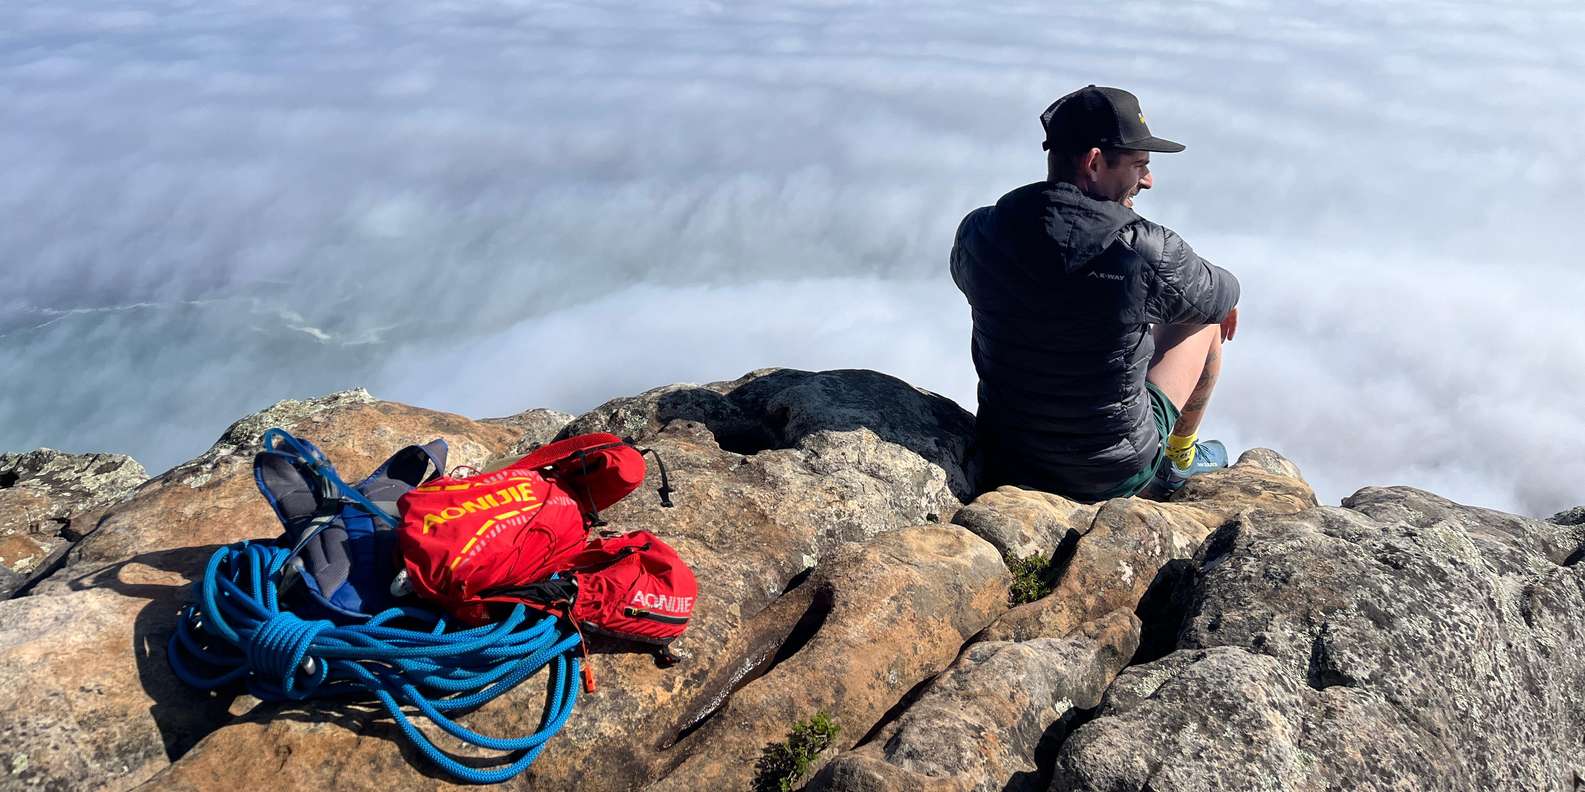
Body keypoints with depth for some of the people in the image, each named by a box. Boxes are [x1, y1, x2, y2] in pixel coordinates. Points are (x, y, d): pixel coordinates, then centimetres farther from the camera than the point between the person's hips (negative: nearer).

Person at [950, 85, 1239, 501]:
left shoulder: (977, 233, -13)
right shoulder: (1149, 252, -23)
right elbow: (1222, 297, -2)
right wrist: (1227, 295, 25)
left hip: (1003, 463, 4)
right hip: (1114, 475, -4)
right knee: (1205, 319, 16)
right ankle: (1180, 459, 39)